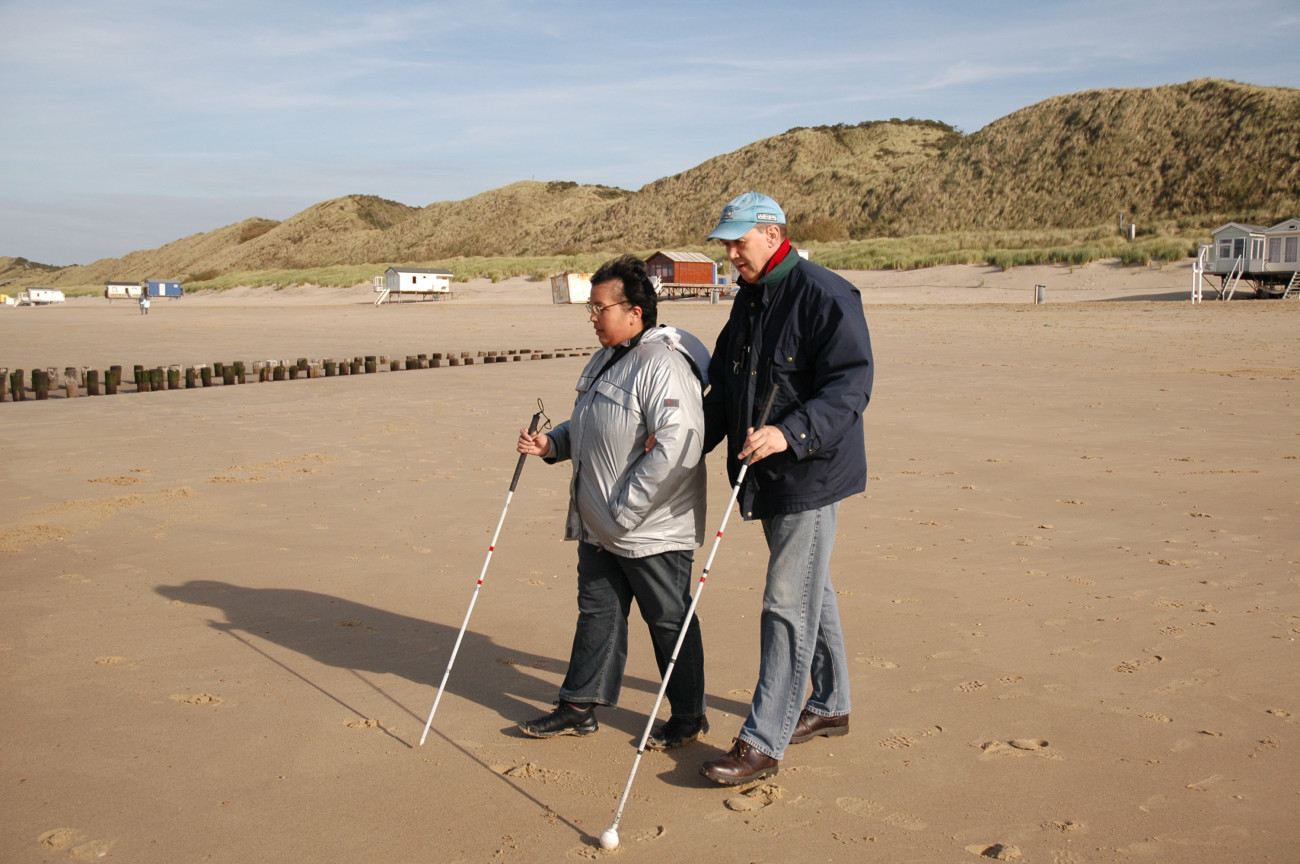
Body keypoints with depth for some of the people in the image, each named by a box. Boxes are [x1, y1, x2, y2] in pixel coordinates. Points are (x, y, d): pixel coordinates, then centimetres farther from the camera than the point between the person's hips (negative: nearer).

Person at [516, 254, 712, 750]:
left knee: (668, 621, 6)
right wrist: (552, 443, 4)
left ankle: (688, 717, 23)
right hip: (599, 528, 9)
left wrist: (626, 510, -24)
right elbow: (586, 430, 25)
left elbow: (677, 448, -29)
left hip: (652, 531, -9)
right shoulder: (606, 360, 12)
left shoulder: (664, 366, -21)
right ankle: (579, 707, 29)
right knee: (597, 612, 17)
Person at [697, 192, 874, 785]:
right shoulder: (749, 299, 15)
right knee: (811, 591, 19)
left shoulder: (824, 295, -14)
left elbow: (851, 385, -21)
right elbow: (725, 386, 21)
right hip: (765, 475, 9)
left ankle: (762, 742, -1)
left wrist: (790, 433, -32)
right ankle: (829, 705, 34)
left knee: (788, 605, -7)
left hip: (810, 475, -9)